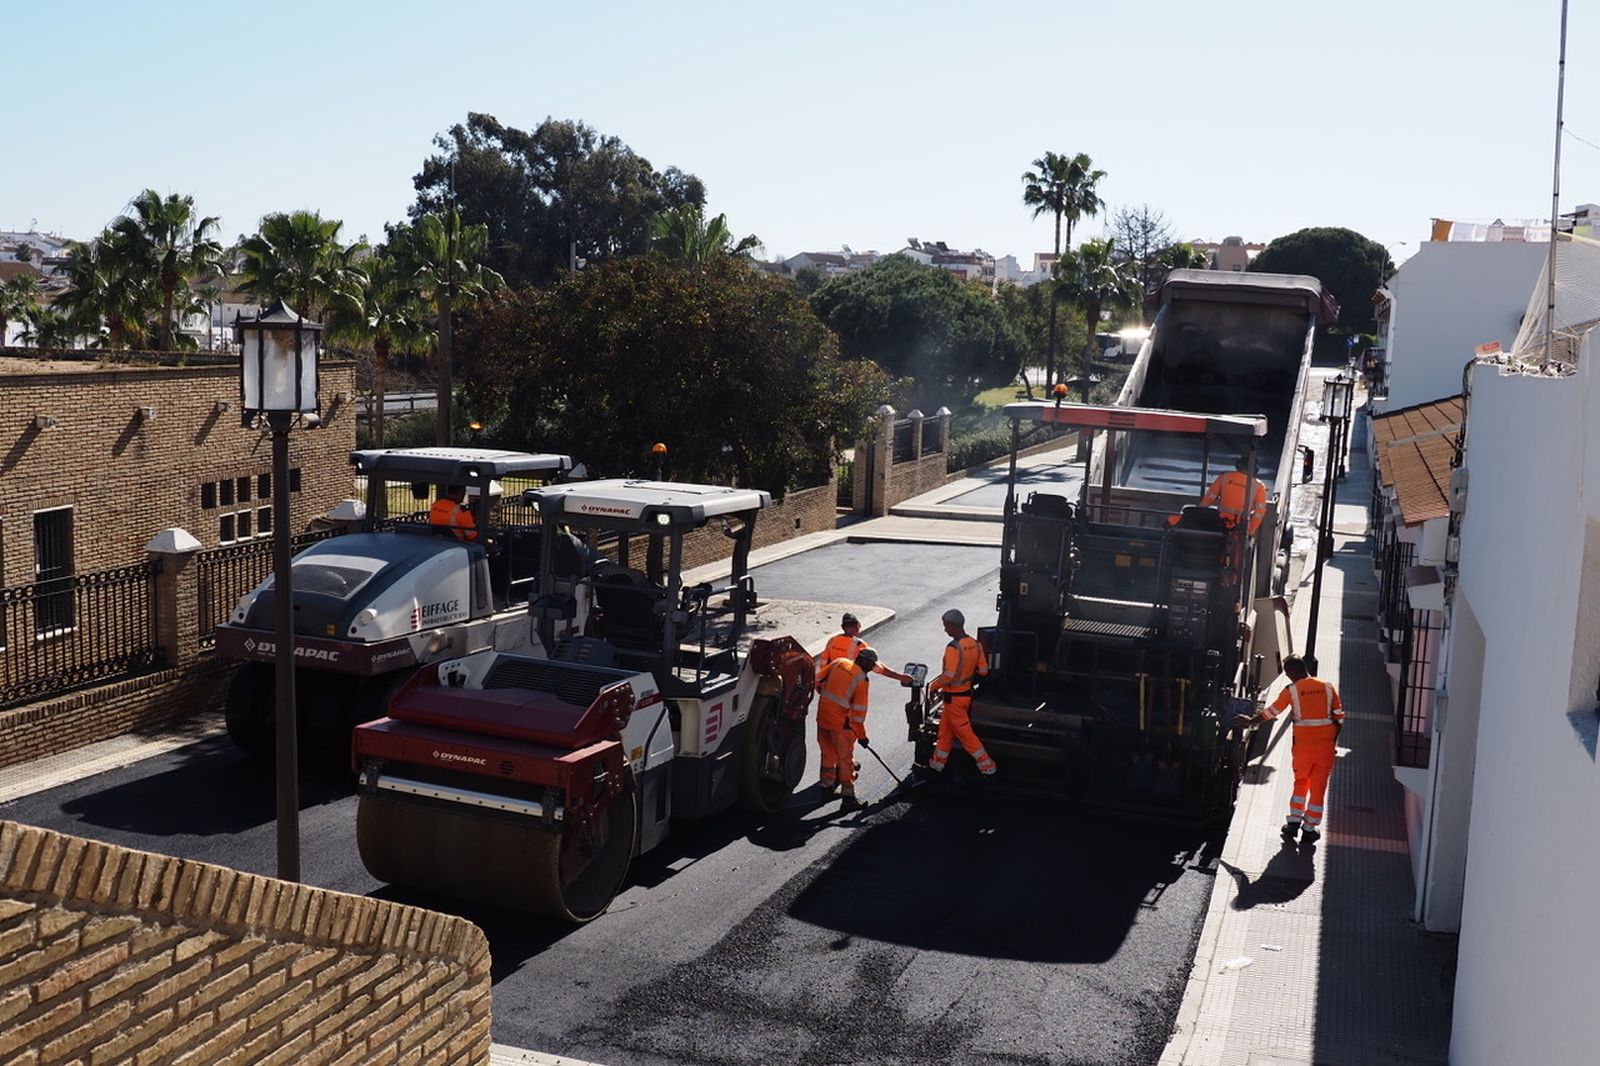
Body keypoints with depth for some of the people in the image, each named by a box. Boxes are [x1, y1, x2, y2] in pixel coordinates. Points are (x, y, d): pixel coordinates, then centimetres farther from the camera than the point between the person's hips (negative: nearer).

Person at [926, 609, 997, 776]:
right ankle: (937, 763, 31)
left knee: (964, 733, 3)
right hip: (967, 692, 8)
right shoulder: (975, 644, -1)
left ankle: (987, 767, 7)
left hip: (954, 697, -8)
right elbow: (983, 670, 5)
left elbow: (948, 676, -26)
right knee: (946, 730, 20)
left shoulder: (953, 648, -25)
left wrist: (934, 686, -9)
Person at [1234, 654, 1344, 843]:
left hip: (1303, 744, -1)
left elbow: (1272, 712, 0)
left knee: (1300, 783, 18)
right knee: (1318, 787, 9)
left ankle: (1294, 822, 15)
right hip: (1326, 744, 1)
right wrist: (1334, 741, 13)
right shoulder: (1328, 687, 2)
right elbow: (1339, 717, 4)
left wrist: (1251, 721, 14)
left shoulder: (1292, 690, -6)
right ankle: (1310, 829, 13)